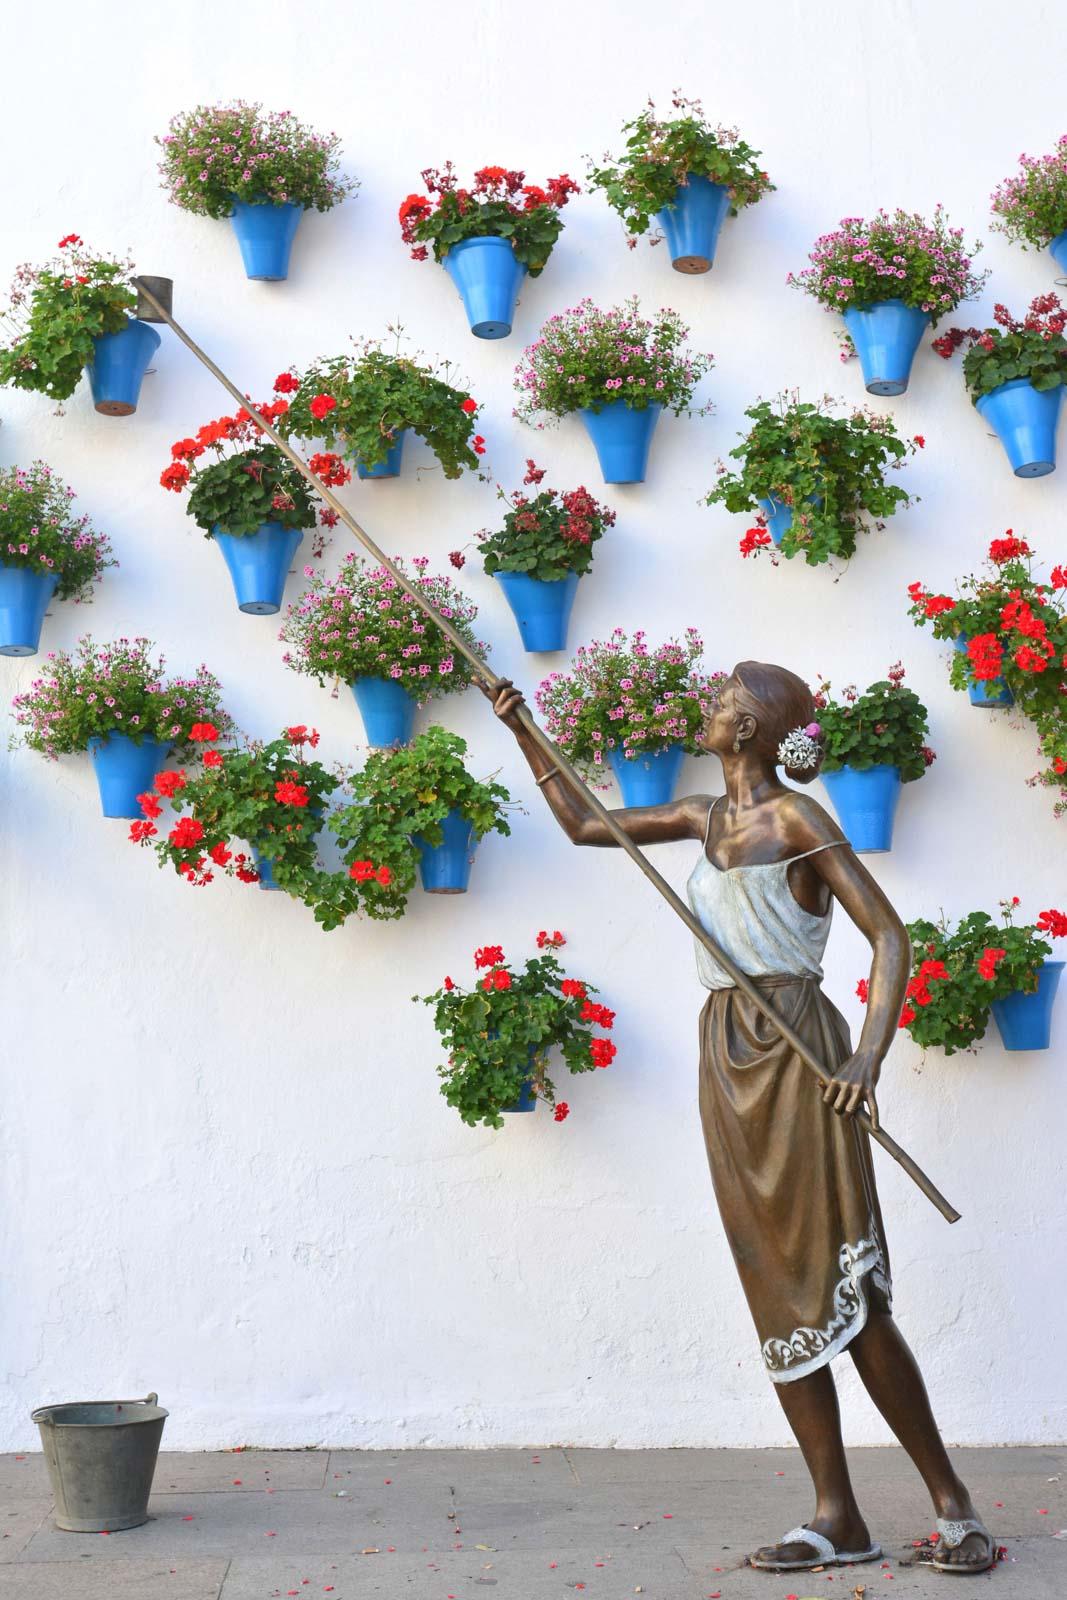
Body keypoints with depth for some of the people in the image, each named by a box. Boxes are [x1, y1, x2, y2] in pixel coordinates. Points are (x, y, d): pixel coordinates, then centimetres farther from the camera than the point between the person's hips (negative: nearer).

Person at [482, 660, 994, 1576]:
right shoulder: (706, 817, 14)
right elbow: (583, 824, 26)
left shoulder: (796, 820, -7)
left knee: (845, 1291, -8)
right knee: (780, 1295, 5)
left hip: (796, 1055, -7)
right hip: (728, 1059, 7)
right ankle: (837, 1518, 10)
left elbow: (890, 934, -11)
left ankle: (952, 1501, 4)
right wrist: (524, 732, 21)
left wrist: (870, 1054, -22)